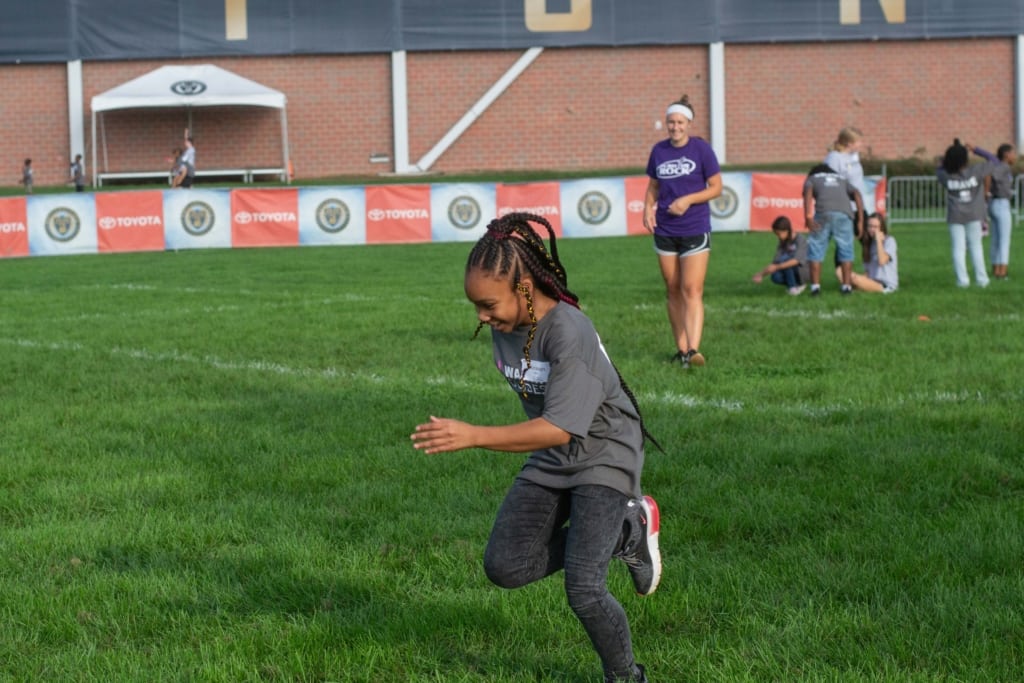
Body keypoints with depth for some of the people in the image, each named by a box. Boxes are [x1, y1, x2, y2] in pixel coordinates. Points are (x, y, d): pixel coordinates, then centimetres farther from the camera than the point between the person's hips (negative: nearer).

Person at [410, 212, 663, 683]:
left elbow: (558, 430, -35)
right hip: (550, 462, 8)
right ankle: (626, 533, 15)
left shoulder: (569, 334, -30)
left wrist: (472, 436, -42)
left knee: (583, 591, -16)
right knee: (504, 567, 0)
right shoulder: (504, 325, -7)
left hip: (604, 457, -8)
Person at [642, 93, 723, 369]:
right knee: (673, 291, 8)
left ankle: (693, 349, -20)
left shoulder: (701, 149, -5)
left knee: (692, 290, -13)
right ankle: (681, 348, 14)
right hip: (664, 230, 5)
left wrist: (688, 199, -17)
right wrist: (648, 207, -2)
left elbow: (716, 187, -3)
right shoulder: (659, 150, 6)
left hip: (695, 230, -4)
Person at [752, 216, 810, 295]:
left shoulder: (800, 240, -15)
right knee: (776, 277, -26)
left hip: (804, 273, -6)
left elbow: (796, 260, -29)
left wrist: (777, 267, -36)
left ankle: (793, 287, -17)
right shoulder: (783, 244, 5)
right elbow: (774, 263, -2)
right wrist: (761, 274, -18)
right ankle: (799, 285, 0)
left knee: (784, 259, -29)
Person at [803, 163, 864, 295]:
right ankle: (846, 285, 8)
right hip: (845, 214, 2)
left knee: (816, 249, 6)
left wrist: (808, 217, -4)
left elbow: (808, 192, 5)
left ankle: (815, 285, 0)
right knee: (845, 249, 12)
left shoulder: (812, 178, 29)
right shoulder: (842, 180, 36)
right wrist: (860, 221, 13)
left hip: (823, 213, -2)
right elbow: (857, 195, 19)